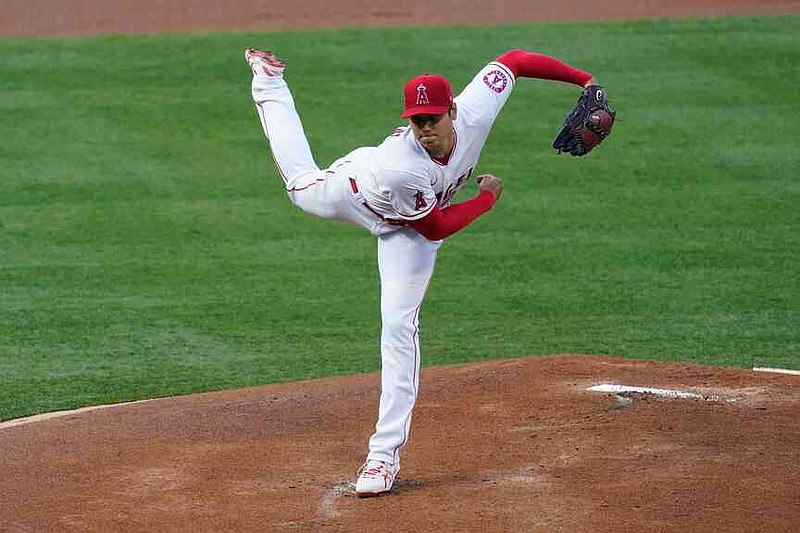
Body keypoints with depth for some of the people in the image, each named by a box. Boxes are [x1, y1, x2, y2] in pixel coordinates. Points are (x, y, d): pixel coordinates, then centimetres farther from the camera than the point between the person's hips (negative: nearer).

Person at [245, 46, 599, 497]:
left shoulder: (474, 111, -39)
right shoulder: (399, 167, -48)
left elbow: (514, 60, -25)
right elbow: (436, 228, -32)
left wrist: (584, 79, -25)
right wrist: (488, 197, -23)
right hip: (355, 188, -2)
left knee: (399, 327, -6)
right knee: (301, 182, 31)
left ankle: (386, 454, -3)